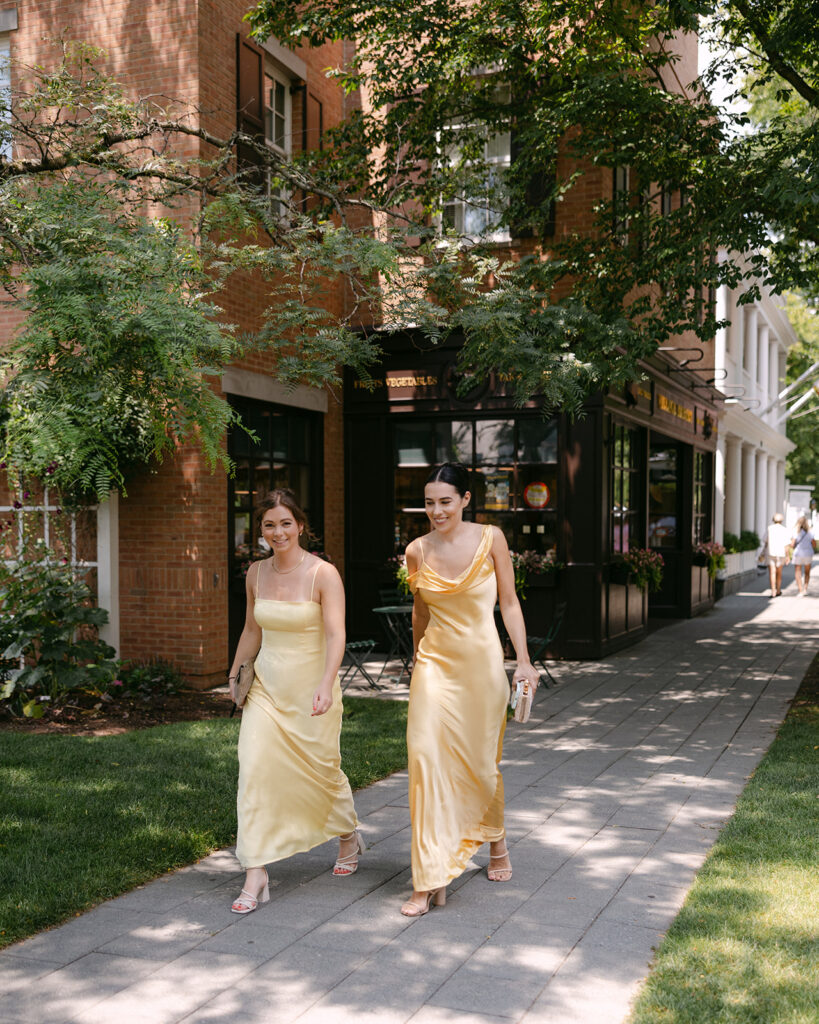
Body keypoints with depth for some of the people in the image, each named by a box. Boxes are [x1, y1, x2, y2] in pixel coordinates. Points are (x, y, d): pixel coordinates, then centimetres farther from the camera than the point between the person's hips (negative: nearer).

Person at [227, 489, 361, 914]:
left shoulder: (323, 574, -12)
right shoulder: (256, 573, 4)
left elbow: (335, 635, -22)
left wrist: (325, 684, -35)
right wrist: (235, 673, 22)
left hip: (310, 688, -4)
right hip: (266, 687, 4)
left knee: (322, 768, 11)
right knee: (254, 769, -8)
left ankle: (349, 836, 41)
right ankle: (256, 877, -3)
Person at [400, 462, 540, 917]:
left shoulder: (490, 539, -5)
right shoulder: (417, 551, -1)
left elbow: (509, 603, 0)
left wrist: (523, 660, -6)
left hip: (481, 662, -1)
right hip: (435, 663, 1)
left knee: (480, 762, 10)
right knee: (427, 758, -11)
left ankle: (496, 843, 40)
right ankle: (430, 881, -6)